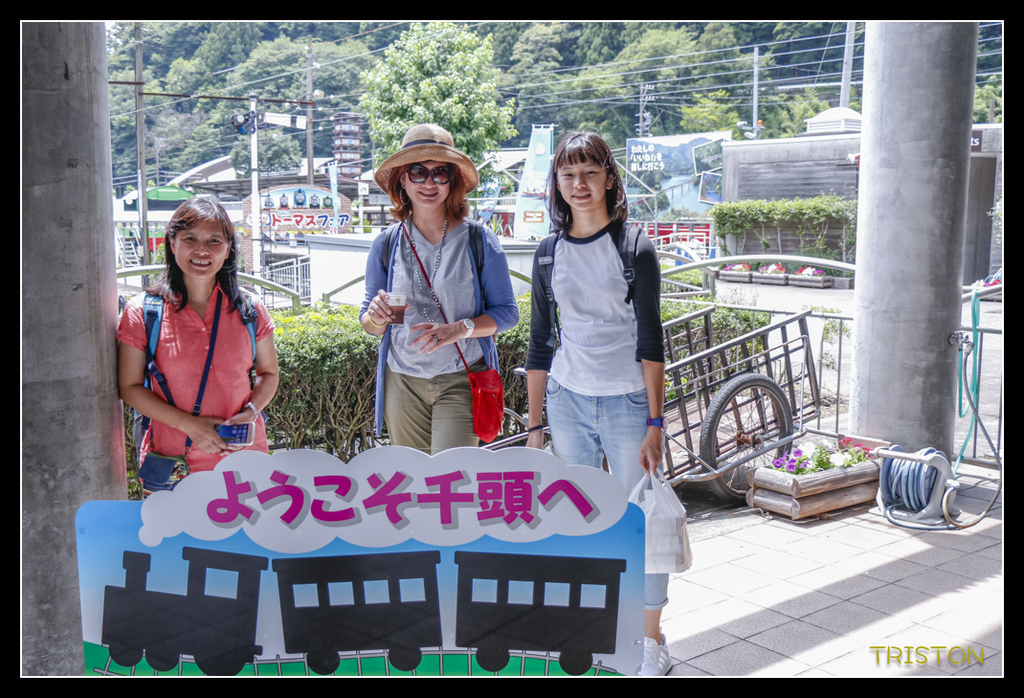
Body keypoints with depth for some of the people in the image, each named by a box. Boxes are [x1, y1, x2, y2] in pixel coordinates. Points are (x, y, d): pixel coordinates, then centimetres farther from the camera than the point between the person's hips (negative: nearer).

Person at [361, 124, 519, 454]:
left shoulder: (479, 240, -2)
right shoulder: (386, 244, 4)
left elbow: (507, 312, -1)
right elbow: (368, 322, 10)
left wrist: (459, 329, -18)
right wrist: (377, 316, -15)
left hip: (461, 380, -2)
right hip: (403, 381, 3)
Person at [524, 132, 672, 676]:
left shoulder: (635, 249, -4)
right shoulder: (550, 254, 7)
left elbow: (650, 340, -7)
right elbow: (540, 344, 11)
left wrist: (655, 421, -12)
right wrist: (534, 423, 10)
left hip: (626, 401, -3)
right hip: (567, 401, 4)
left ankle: (650, 640, 19)